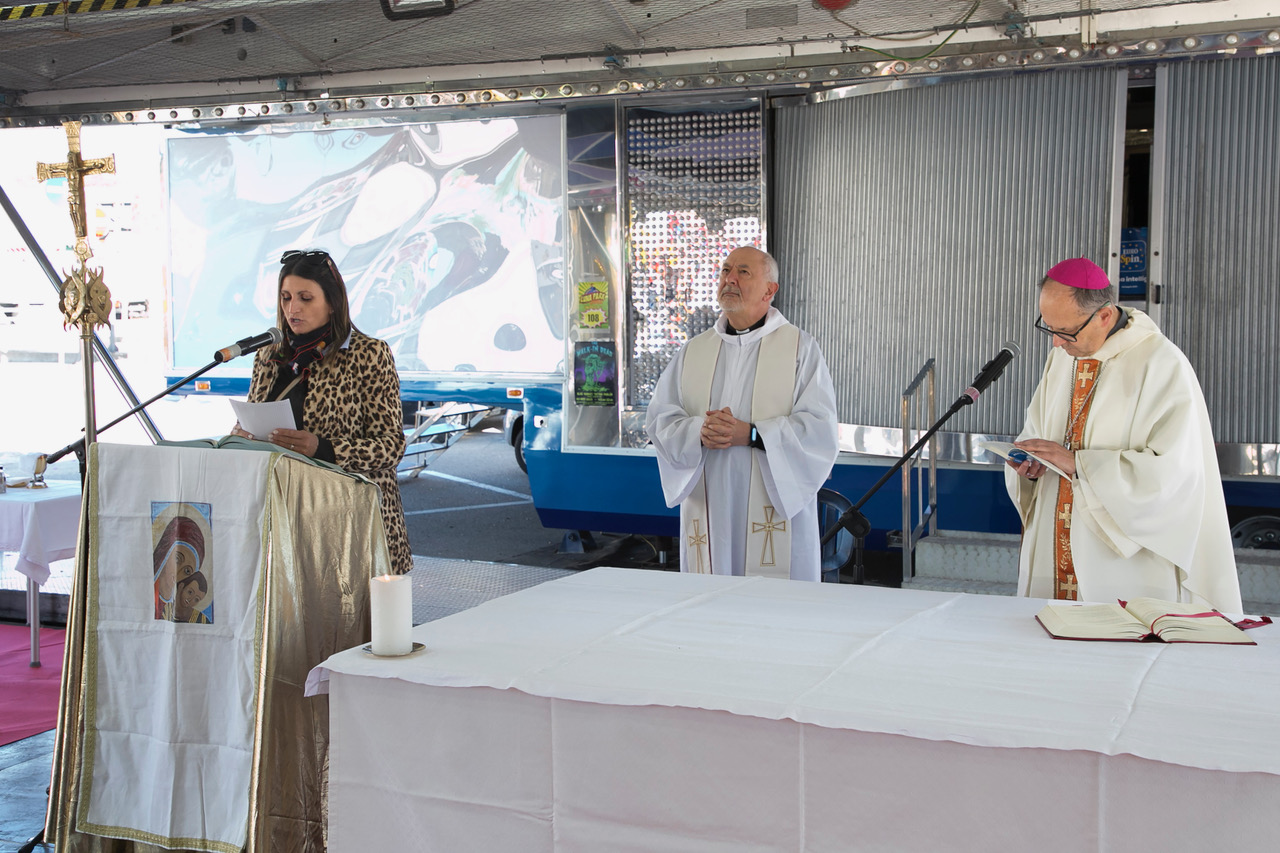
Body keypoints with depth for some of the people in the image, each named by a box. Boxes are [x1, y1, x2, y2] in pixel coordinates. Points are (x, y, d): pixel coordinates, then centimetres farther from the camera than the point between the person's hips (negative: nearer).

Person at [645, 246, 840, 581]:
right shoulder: (693, 352, 14)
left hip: (775, 511, -3)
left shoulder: (800, 348, 3)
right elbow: (659, 420, 8)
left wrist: (750, 434, -18)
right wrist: (698, 432, -13)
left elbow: (819, 426, -7)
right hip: (709, 513, 3)